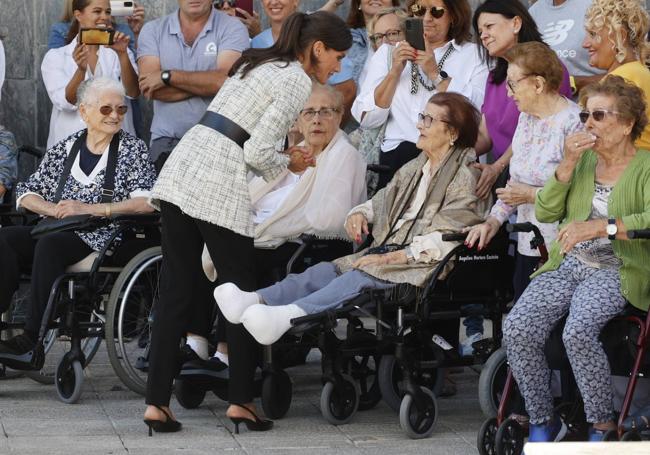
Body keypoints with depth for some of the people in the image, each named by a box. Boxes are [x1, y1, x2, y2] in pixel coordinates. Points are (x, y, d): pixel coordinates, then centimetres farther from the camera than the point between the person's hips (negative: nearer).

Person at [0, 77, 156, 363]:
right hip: (59, 231, 4)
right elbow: (25, 194, 16)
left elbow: (148, 202, -8)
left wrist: (90, 209, -15)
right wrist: (55, 209, -6)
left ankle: (33, 338, -33)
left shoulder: (132, 149, 7)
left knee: (50, 245, -34)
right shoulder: (64, 149, 18)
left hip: (102, 238, -4)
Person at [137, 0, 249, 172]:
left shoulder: (233, 28, 0)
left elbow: (227, 79, -14)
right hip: (166, 140, 2)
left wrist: (168, 76, -11)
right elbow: (149, 90, -5)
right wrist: (206, 83, -10)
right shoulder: (152, 30, 7)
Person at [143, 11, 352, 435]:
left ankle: (157, 402, 3)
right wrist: (288, 164, 9)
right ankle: (241, 400, 8)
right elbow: (258, 152, -10)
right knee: (242, 292, 5)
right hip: (218, 185, -8)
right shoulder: (297, 81, -5)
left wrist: (282, 156, 19)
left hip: (181, 169, 8)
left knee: (175, 293, 6)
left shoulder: (259, 63, 22)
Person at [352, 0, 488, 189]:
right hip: (397, 158, 1)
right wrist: (395, 72, -2)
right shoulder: (388, 52, 15)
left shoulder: (473, 54, 10)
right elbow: (366, 119, 7)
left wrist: (436, 74, -6)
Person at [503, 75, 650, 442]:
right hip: (567, 266, 5)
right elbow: (545, 213, 8)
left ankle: (602, 427, -16)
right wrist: (567, 165, -4)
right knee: (517, 329, -20)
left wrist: (600, 226, -29)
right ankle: (542, 422, -5)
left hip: (615, 271, -5)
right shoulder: (583, 159, 16)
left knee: (578, 332, -33)